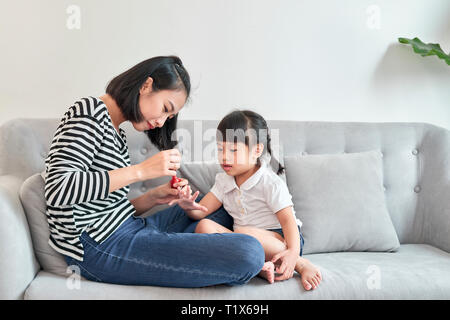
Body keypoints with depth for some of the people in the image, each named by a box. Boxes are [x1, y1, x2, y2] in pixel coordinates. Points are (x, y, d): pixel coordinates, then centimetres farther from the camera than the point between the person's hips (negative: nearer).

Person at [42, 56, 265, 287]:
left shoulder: (115, 132, 18)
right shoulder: (90, 112, -9)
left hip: (125, 229, 10)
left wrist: (155, 197, 0)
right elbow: (57, 189, -23)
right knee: (248, 253, -23)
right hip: (101, 246, -10)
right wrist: (140, 171, -22)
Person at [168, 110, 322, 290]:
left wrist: (293, 253, -32)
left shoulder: (271, 183, -9)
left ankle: (301, 264, -18)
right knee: (204, 226, -17)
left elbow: (288, 220, -14)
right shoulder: (224, 181, 10)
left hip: (279, 237, -6)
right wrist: (189, 206, -18)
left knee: (243, 234, -38)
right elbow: (202, 211, 7)